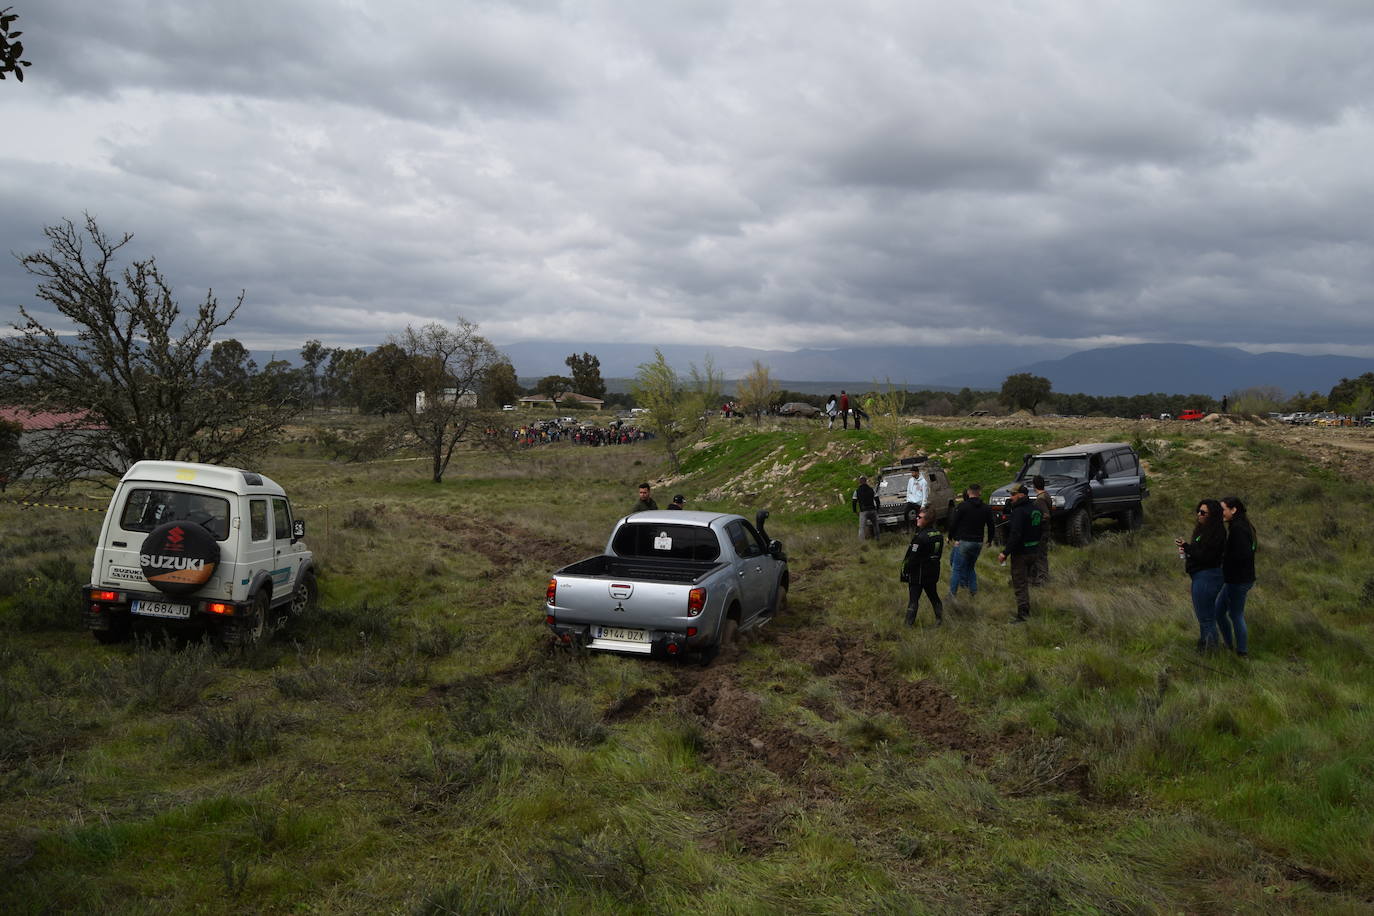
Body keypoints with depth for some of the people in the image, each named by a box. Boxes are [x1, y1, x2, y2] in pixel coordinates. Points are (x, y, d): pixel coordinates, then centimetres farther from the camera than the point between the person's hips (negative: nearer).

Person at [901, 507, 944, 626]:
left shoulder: (920, 537, -26)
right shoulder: (939, 534, -1)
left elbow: (912, 557, -22)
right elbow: (939, 553, 10)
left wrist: (905, 571, -10)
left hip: (919, 573, -7)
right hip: (933, 572, 7)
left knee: (914, 598, 7)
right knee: (933, 595, 21)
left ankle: (910, 622, 15)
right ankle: (939, 618, 29)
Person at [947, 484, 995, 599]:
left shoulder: (962, 506, -9)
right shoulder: (986, 508, 5)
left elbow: (953, 523, -8)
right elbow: (991, 526, 12)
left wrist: (950, 537, 7)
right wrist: (990, 540, 26)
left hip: (963, 542, -5)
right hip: (978, 542, 5)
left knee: (957, 568, -1)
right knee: (971, 567, 21)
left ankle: (953, 593, -3)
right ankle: (973, 589, 18)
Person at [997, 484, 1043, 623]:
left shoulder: (1019, 512, -21)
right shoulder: (1035, 508, 8)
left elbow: (1015, 535, -27)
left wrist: (1005, 552, -24)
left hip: (1020, 553, -9)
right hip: (1032, 552, 9)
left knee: (1019, 584, -2)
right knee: (1025, 582, 21)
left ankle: (1022, 615, -1)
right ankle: (1026, 610, 28)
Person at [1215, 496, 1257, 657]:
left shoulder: (1237, 528, -21)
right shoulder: (1242, 525, 9)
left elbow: (1243, 555, -29)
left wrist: (1223, 556, -15)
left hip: (1238, 581, -10)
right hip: (1234, 579, 10)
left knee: (1236, 616, 4)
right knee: (1219, 611, 18)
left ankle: (1243, 652, 16)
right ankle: (1229, 645, 30)